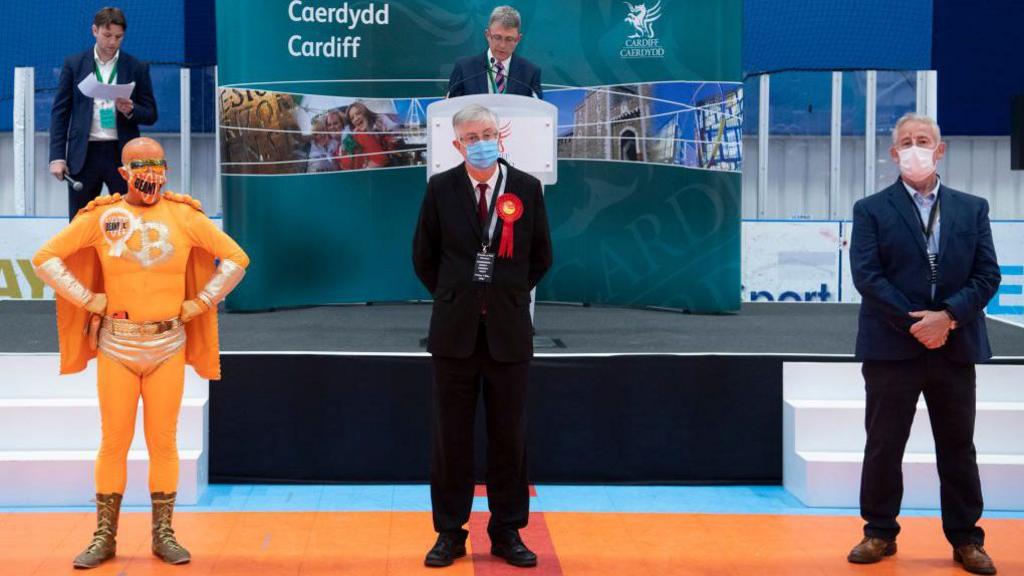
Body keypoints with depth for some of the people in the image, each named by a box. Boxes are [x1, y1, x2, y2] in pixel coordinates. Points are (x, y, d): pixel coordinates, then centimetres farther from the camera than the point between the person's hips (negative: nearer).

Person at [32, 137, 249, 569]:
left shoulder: (185, 216, 2)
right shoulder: (100, 217, -1)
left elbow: (236, 258, 7)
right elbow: (45, 258, 2)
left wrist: (199, 302, 0)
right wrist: (87, 299, -4)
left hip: (168, 346, 1)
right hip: (115, 346, 0)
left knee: (162, 443, 6)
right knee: (114, 443, 4)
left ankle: (163, 534, 16)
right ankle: (104, 536, 14)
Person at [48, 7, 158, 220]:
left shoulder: (137, 68, 6)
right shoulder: (74, 64, 6)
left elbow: (151, 115, 9)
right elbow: (60, 112, 6)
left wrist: (130, 111, -14)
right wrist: (57, 156, -2)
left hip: (123, 154, 0)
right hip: (84, 154, 0)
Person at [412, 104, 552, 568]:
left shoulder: (527, 188, 0)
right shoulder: (440, 188, 0)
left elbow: (541, 257, 10)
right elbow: (424, 256, 10)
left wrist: (509, 295, 10)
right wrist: (453, 298, 10)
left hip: (508, 330, 0)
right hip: (455, 331, 0)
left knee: (509, 435, 6)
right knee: (451, 435, 6)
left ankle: (507, 533, 17)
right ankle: (450, 532, 16)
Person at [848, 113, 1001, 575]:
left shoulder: (972, 209, 8)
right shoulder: (871, 210, 1)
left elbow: (987, 274, 2)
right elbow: (866, 276, -8)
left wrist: (947, 316, -13)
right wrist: (914, 323, -15)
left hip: (956, 346, 2)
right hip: (892, 347, -2)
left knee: (958, 447, 8)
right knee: (884, 445, 5)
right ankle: (880, 533, 17)